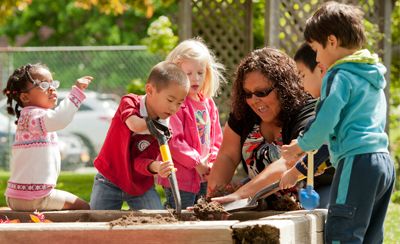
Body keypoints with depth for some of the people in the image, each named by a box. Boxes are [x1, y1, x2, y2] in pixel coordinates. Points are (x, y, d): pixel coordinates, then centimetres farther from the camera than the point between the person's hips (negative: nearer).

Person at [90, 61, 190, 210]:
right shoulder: (129, 102, -15)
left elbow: (140, 162, -16)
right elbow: (135, 125, -39)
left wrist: (156, 167, -37)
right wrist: (153, 122, -23)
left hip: (141, 185, 2)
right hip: (110, 181, -2)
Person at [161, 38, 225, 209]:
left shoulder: (208, 104, 13)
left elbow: (217, 139, 17)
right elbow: (173, 141, -18)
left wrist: (212, 162, -1)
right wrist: (197, 163, -16)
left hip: (205, 178, 7)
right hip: (180, 178, -7)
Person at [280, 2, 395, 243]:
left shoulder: (341, 76, -8)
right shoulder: (373, 77, 19)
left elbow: (324, 123, -15)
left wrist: (301, 146, 3)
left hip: (357, 163, -9)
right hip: (384, 162, 9)